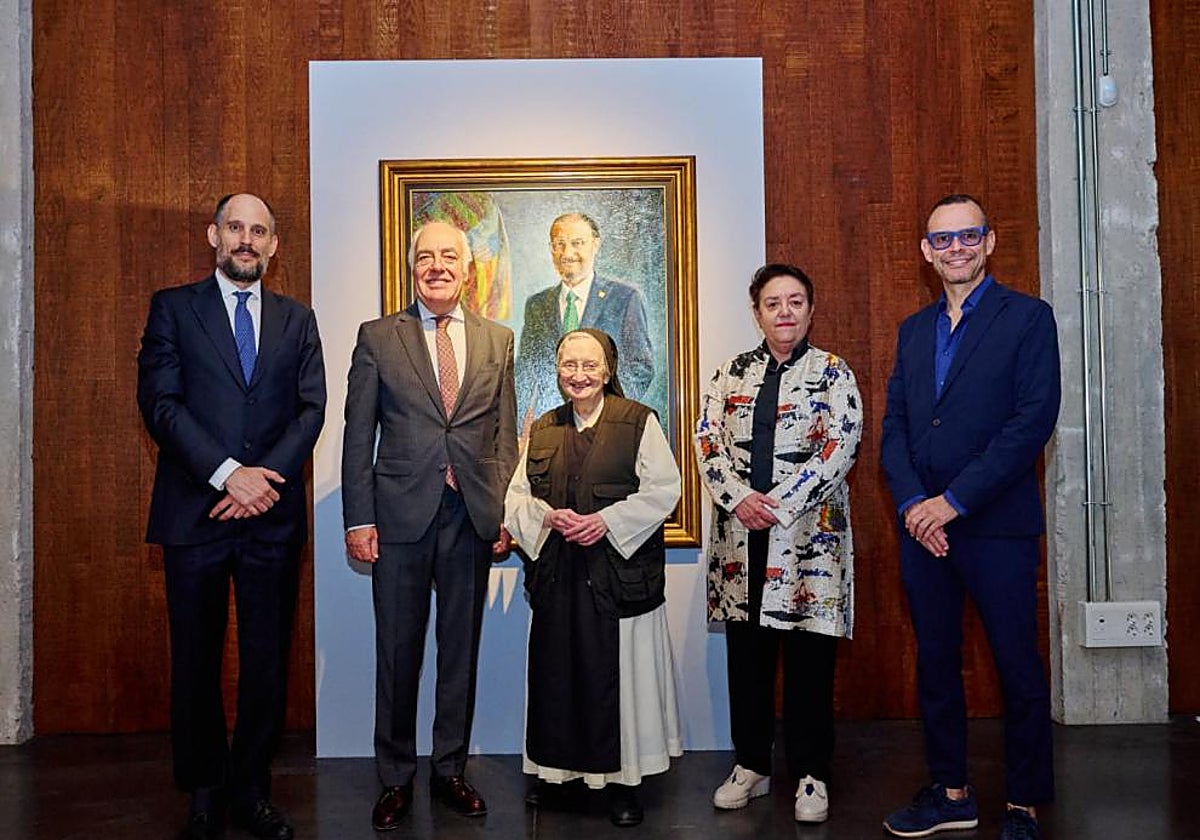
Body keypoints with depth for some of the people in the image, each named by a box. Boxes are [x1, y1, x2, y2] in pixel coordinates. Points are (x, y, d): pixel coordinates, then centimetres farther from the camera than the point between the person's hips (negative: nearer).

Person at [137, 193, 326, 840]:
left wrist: (265, 477, -11)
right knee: (197, 660, 8)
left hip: (273, 516, 2)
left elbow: (312, 408, 4)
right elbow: (160, 402, -4)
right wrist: (228, 473, -15)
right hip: (195, 513, -1)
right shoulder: (173, 307, 6)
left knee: (268, 660, 6)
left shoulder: (297, 319, 13)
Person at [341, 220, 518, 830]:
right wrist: (359, 519, -5)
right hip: (400, 516, -2)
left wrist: (504, 514, 3)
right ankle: (396, 778, 23)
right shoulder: (377, 338, 4)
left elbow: (505, 437, 9)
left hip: (471, 517, 2)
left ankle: (450, 770, 27)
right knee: (397, 654, 7)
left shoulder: (497, 341, 9)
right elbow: (358, 435, 1)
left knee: (461, 651, 11)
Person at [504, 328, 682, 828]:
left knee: (618, 673, 2)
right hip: (556, 572, 4)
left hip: (619, 570, -4)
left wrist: (606, 519, -16)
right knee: (557, 671, 10)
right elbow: (518, 498, 12)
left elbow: (663, 490, -7)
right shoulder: (543, 430, 12)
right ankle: (556, 768, 27)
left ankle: (623, 778, 17)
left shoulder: (638, 422, -2)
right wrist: (548, 516, -9)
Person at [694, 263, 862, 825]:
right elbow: (707, 440, 3)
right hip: (740, 532, 3)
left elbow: (841, 446, -9)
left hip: (810, 532, -3)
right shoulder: (731, 373, 11)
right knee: (747, 656, 10)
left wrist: (779, 504, -16)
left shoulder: (833, 373, 2)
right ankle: (751, 765, 25)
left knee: (809, 661, 3)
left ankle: (811, 775, 18)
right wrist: (740, 498, -13)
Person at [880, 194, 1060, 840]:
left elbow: (1035, 418, -12)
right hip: (921, 523, 5)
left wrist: (955, 500, -16)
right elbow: (894, 423, 9)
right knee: (935, 664, 12)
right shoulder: (913, 330, 14)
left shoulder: (1028, 317, -2)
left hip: (996, 524, -5)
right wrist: (913, 503, -7)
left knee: (1019, 670, 5)